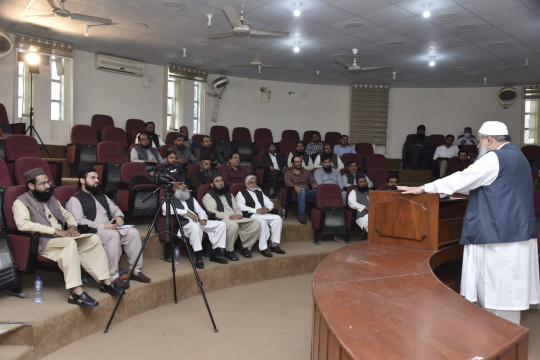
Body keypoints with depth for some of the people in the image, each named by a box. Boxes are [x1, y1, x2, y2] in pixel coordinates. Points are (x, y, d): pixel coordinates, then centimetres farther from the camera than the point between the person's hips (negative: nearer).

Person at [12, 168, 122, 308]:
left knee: (94, 239, -14)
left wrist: (73, 226, 3)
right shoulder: (21, 202, -1)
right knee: (70, 243, -36)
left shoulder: (51, 198, 23)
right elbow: (23, 224, -18)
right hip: (44, 243, -7)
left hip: (63, 238, 7)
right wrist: (55, 230, -23)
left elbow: (66, 214, 28)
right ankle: (76, 292, -40)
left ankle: (105, 281, -15)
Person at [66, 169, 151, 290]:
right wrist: (103, 226, -21)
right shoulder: (75, 200, 2)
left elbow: (115, 209, 27)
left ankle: (135, 270, -15)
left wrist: (119, 217, 1)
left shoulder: (102, 197, 27)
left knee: (133, 232, -18)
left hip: (111, 228, 7)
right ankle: (113, 276, -32)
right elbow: (79, 221, -12)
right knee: (114, 235, -36)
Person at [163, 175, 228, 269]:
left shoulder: (191, 199, 28)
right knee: (195, 226, -41)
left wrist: (203, 218, -5)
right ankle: (198, 257, -32)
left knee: (221, 224, -11)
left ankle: (216, 253, -10)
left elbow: (200, 211, 20)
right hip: (182, 224, -6)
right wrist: (187, 212, -20)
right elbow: (166, 209, -12)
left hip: (197, 222, 6)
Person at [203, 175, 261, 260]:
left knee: (256, 223, -14)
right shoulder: (208, 196, 6)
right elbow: (212, 213, -9)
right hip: (221, 220, -6)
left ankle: (246, 247, -2)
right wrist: (229, 217, -20)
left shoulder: (229, 194, 28)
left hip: (236, 218, 7)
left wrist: (239, 215, -3)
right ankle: (229, 251, -20)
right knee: (233, 225, -40)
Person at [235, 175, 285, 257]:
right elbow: (241, 206, -8)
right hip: (251, 215, -6)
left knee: (278, 218, -19)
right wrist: (255, 210, -19)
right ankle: (263, 248, -33)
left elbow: (270, 203, 24)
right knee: (262, 220, -36)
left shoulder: (259, 192, 30)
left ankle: (275, 245, -19)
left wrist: (267, 208, -3)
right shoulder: (241, 193, 11)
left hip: (264, 214, 6)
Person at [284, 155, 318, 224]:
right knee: (302, 190, -40)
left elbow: (312, 181, 13)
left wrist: (315, 186, -14)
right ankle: (301, 215, -42)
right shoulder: (288, 173, 15)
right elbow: (287, 182, -4)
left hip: (308, 192, 3)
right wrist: (295, 186, -27)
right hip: (295, 193, -3)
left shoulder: (306, 172, 26)